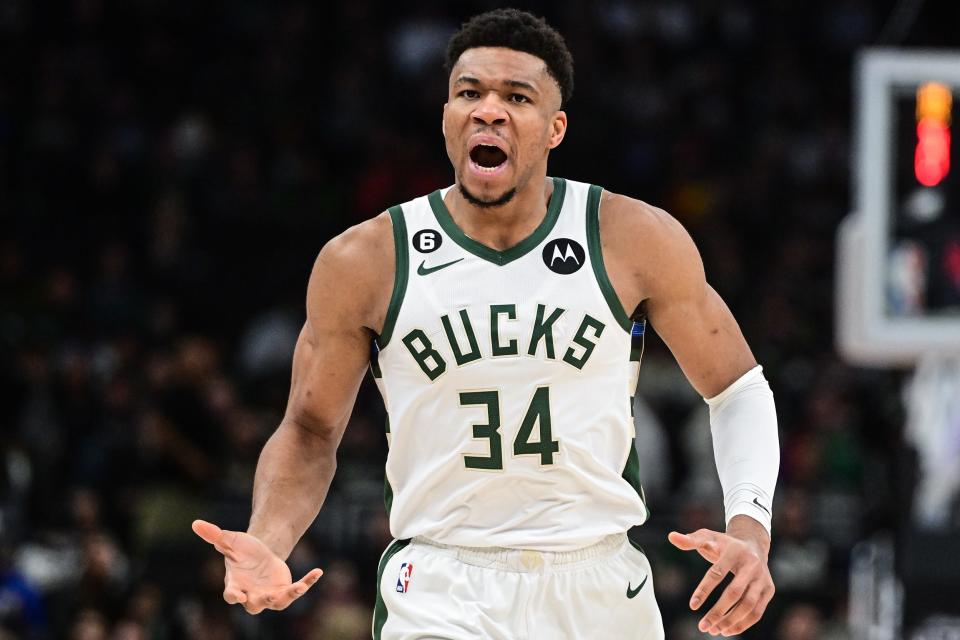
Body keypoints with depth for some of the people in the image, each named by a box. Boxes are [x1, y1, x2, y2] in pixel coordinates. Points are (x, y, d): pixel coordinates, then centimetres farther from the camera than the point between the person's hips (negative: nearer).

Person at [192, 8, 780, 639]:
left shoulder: (637, 242, -1)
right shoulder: (365, 262, -2)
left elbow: (738, 390, 8)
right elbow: (310, 432, 8)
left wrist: (750, 530, -8)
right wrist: (267, 548, -11)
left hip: (598, 588, 2)